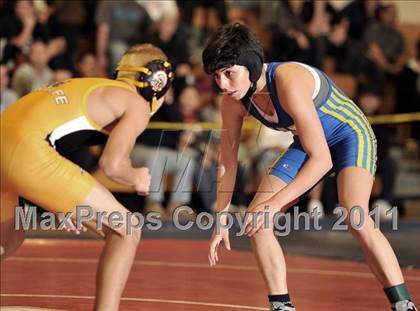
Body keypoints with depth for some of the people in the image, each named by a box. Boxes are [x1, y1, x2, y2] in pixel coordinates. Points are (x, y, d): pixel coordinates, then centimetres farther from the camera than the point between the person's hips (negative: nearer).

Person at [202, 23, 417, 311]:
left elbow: (322, 159, -35)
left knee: (355, 217, -32)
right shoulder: (233, 102, -14)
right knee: (255, 220, -4)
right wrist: (222, 222, -4)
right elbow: (227, 163, -1)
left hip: (350, 134, -7)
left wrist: (276, 203, -37)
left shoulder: (289, 82, -36)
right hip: (309, 144, 8)